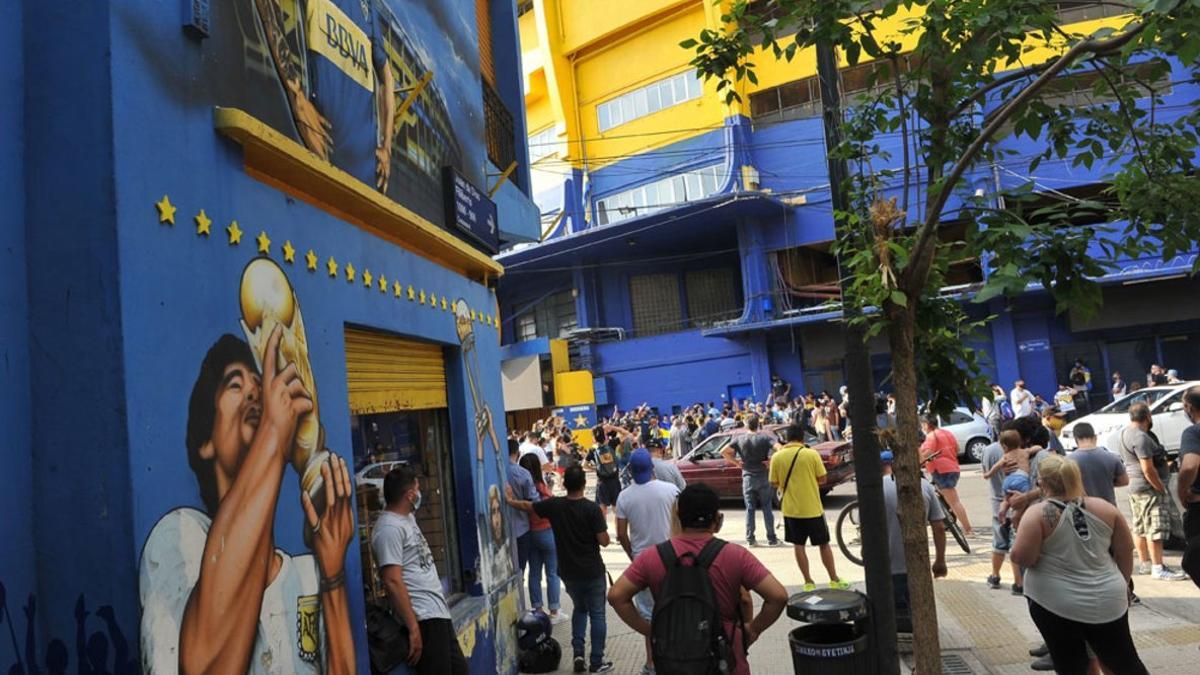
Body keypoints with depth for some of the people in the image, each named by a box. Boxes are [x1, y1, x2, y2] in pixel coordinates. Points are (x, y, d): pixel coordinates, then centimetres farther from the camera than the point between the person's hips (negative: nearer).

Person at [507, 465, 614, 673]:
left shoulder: (554, 505, -7)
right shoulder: (592, 508, -18)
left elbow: (527, 506, 9)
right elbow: (604, 541, -16)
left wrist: (510, 500, 27)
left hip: (568, 572, 4)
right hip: (592, 571, -4)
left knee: (580, 608, 24)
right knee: (597, 614, 9)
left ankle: (578, 653, 15)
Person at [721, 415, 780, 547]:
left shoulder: (739, 439, 0)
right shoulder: (765, 437, -5)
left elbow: (724, 452, -5)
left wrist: (736, 462, 2)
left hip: (747, 478, 1)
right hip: (763, 477, -1)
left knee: (750, 509, 8)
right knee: (767, 508, 7)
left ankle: (750, 539, 8)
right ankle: (772, 539, 10)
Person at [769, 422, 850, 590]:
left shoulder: (777, 457, -6)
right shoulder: (812, 454, -10)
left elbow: (774, 484, -1)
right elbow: (822, 479, -5)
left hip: (791, 509, 1)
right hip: (812, 508, -1)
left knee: (798, 545, 12)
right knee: (824, 544, 12)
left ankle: (808, 582, 16)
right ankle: (834, 580, 21)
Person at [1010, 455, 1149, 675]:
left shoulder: (1039, 514, -13)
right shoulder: (1104, 508, 1)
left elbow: (1021, 558, -19)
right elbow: (1125, 550, 10)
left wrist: (1025, 532, 2)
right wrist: (1121, 583, 23)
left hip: (1056, 605, -4)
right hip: (1109, 601, 4)